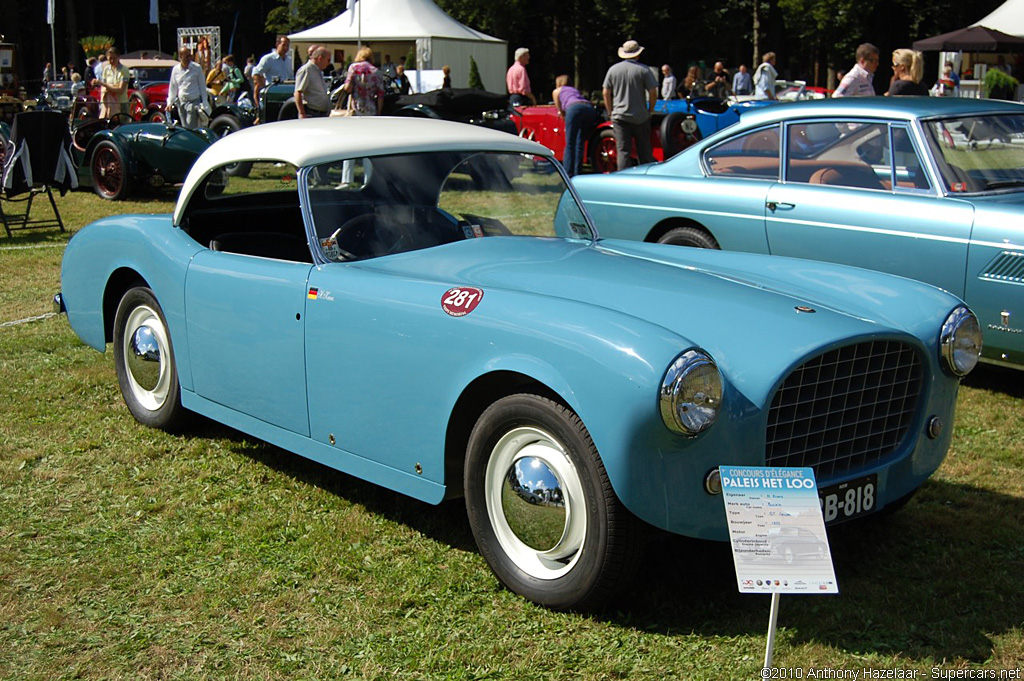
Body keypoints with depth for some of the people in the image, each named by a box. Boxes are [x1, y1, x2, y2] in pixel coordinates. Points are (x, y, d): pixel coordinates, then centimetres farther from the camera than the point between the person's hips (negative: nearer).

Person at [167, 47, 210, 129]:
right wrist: (170, 102, 9)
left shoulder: (197, 68, -2)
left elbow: (202, 86, 1)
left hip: (194, 101, -4)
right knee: (184, 127, 10)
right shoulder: (176, 69, 7)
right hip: (181, 103, 4)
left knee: (191, 128, -12)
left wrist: (204, 103, -3)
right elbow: (172, 87, 15)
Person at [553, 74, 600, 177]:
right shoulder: (575, 90, 40)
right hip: (590, 108, 5)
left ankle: (568, 174, -11)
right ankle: (577, 173, 5)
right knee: (580, 143, 9)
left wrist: (562, 113, 51)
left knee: (570, 144, -4)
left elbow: (561, 112, 28)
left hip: (574, 108, -5)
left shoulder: (556, 91, 28)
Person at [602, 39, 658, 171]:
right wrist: (650, 110, 7)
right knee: (644, 151, 8)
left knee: (622, 150, 0)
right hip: (640, 117, -1)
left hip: (619, 117, 1)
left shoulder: (613, 69, 4)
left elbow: (606, 93, 6)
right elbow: (653, 93, -7)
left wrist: (610, 112, 13)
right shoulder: (644, 70, -4)